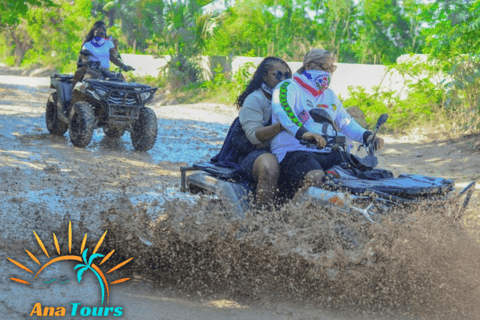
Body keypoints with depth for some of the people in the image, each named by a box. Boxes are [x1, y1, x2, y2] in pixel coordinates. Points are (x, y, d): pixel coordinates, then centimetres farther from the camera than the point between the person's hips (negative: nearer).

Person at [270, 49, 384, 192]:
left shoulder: (330, 95, 27)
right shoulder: (289, 87, 1)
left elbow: (346, 122, 23)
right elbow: (283, 110, -20)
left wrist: (367, 136, 1)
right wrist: (303, 133, -40)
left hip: (328, 153, 7)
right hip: (294, 152, -7)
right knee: (316, 178, -39)